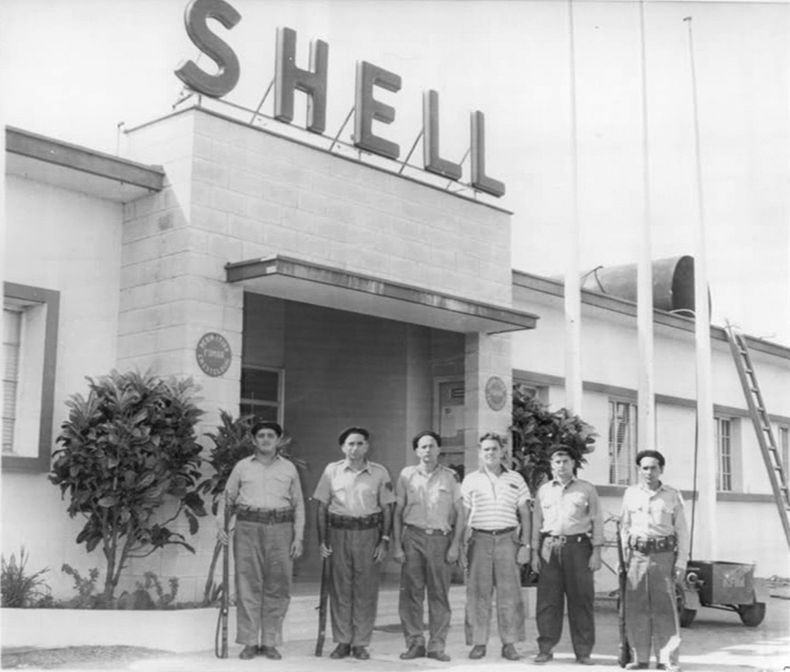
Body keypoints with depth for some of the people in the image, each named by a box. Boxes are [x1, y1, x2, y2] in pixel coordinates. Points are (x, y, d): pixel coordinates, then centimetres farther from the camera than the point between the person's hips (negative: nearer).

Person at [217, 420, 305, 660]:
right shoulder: (242, 467, 9)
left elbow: (298, 505, 11)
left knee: (277, 587, 0)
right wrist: (220, 525, 0)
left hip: (280, 529, 1)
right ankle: (249, 643, 5)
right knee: (247, 585, -2)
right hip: (248, 528, 0)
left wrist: (299, 537, 3)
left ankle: (270, 643, 9)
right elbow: (227, 498, 14)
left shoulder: (289, 468, 10)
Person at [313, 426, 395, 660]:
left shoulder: (379, 473, 3)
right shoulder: (332, 470, 5)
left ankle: (361, 643, 12)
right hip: (339, 532, 1)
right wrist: (322, 540, 1)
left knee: (366, 590, 2)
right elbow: (322, 507, 7)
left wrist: (384, 540, -2)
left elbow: (387, 509, 5)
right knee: (340, 589, 3)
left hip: (368, 534, 0)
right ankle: (342, 642, 14)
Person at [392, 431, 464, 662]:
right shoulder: (407, 475, 7)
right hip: (413, 536, 1)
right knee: (411, 593, 0)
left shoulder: (450, 477, 5)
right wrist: (396, 545, 2)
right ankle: (415, 643, 10)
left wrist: (455, 545, -2)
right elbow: (398, 512, 8)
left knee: (439, 594, 2)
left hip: (440, 538, 0)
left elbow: (460, 512, 6)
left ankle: (437, 645, 10)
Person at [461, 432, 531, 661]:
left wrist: (525, 544, 1)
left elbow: (525, 514, 9)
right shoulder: (470, 480, 8)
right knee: (477, 593, 0)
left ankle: (509, 643, 8)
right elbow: (463, 515, 10)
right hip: (479, 539, 0)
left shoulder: (515, 479, 9)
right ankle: (478, 642, 8)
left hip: (508, 539, 0)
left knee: (510, 593, -1)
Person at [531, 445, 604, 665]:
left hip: (578, 546, -2)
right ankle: (545, 649, 9)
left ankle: (583, 651, 8)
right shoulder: (544, 490, 14)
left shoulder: (587, 489, 7)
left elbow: (597, 521, 5)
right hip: (550, 547, 2)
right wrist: (535, 552, 9)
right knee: (547, 601, 0)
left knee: (581, 601, -1)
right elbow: (537, 522, 15)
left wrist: (596, 552, -2)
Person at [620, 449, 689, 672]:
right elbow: (624, 526, 13)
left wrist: (681, 562, -1)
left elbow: (682, 531, 6)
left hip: (663, 555, -2)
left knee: (665, 608, -5)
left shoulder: (672, 496, 5)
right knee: (636, 608, 0)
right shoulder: (630, 493, 10)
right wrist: (624, 557, 7)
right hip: (637, 555, 2)